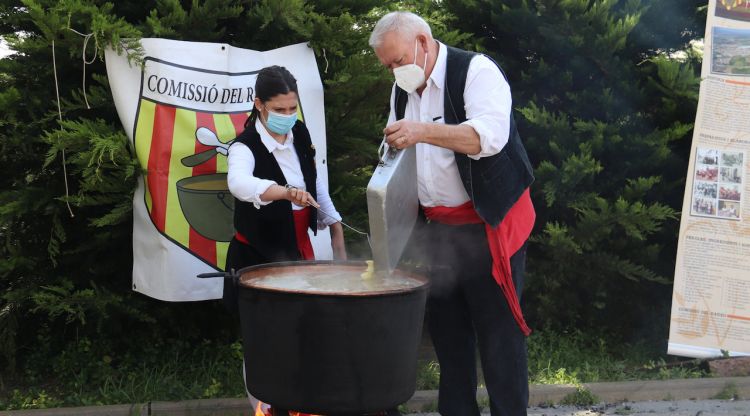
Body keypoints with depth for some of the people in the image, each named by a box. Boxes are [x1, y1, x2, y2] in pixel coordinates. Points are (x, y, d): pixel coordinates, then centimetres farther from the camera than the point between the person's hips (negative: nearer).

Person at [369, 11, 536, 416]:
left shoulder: (476, 71, -12)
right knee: (446, 329, 11)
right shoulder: (402, 90, 12)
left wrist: (424, 132, -39)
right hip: (437, 228, 7)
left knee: (498, 331, -4)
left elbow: (490, 135, -28)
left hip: (489, 226, -7)